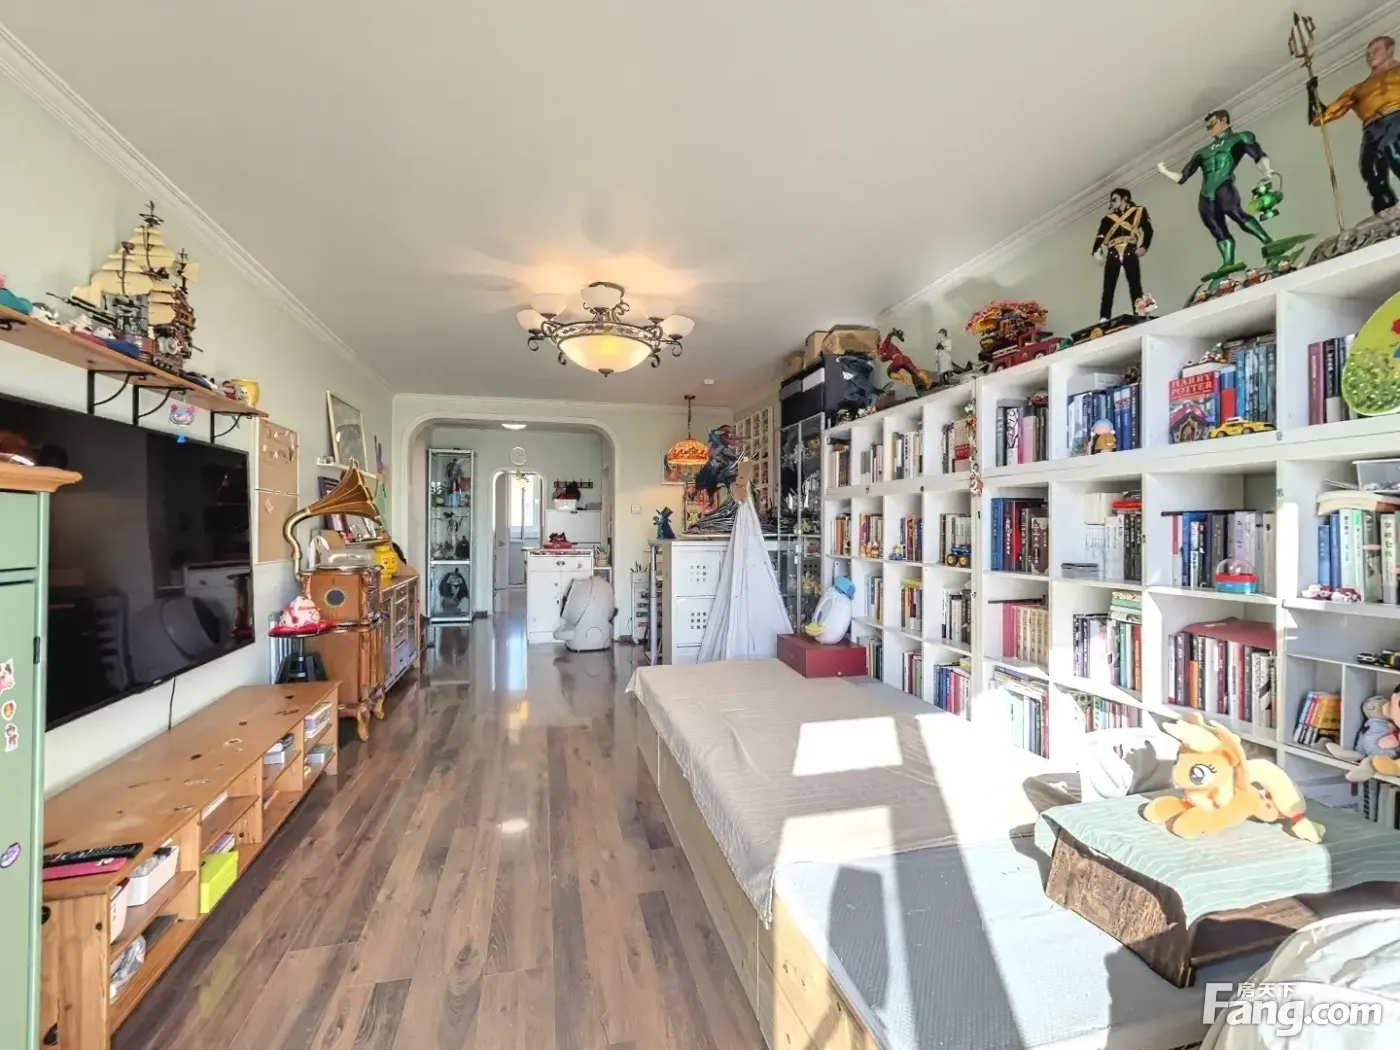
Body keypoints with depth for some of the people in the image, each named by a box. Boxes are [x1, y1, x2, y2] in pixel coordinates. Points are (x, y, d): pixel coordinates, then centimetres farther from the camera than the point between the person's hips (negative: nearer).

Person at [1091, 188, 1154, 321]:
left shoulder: (1139, 211, 16)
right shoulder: (1108, 218, 18)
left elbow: (1148, 230, 9)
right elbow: (1100, 236, 5)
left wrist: (1144, 247, -5)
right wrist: (1097, 251, -12)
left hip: (1130, 253, -1)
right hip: (1112, 254, 1)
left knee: (1135, 285, -7)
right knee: (1108, 288, -8)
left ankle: (1140, 314, -11)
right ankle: (1104, 319, -13)